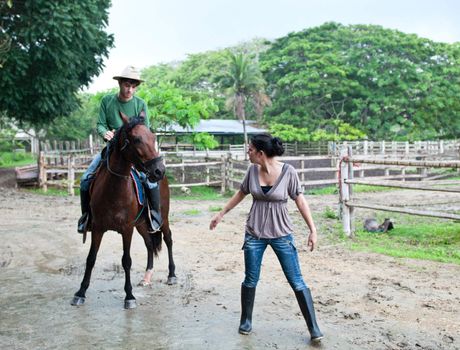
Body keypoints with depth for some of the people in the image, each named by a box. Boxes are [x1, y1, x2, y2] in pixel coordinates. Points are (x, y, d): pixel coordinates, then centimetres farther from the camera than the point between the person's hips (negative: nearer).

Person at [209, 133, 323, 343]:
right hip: (254, 234, 3)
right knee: (250, 280, 11)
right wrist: (221, 214, 18)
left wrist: (313, 229, -10)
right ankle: (246, 321, 32)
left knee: (297, 282, -1)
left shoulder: (288, 171, -16)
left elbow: (300, 201, -8)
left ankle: (313, 328, 10)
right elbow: (241, 194, 11)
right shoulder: (252, 170, -5)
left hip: (281, 235, -3)